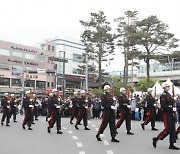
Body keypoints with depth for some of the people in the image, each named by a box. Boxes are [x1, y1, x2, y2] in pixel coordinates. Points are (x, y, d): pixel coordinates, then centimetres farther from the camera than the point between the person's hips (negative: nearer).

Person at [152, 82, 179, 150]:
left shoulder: (169, 95, 15)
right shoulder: (163, 95, -13)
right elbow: (163, 106, -21)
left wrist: (174, 109, 4)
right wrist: (172, 109, -22)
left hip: (171, 114, 9)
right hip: (167, 114, -9)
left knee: (173, 129, 8)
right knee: (167, 130, -7)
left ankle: (171, 145, 13)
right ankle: (156, 139, 7)